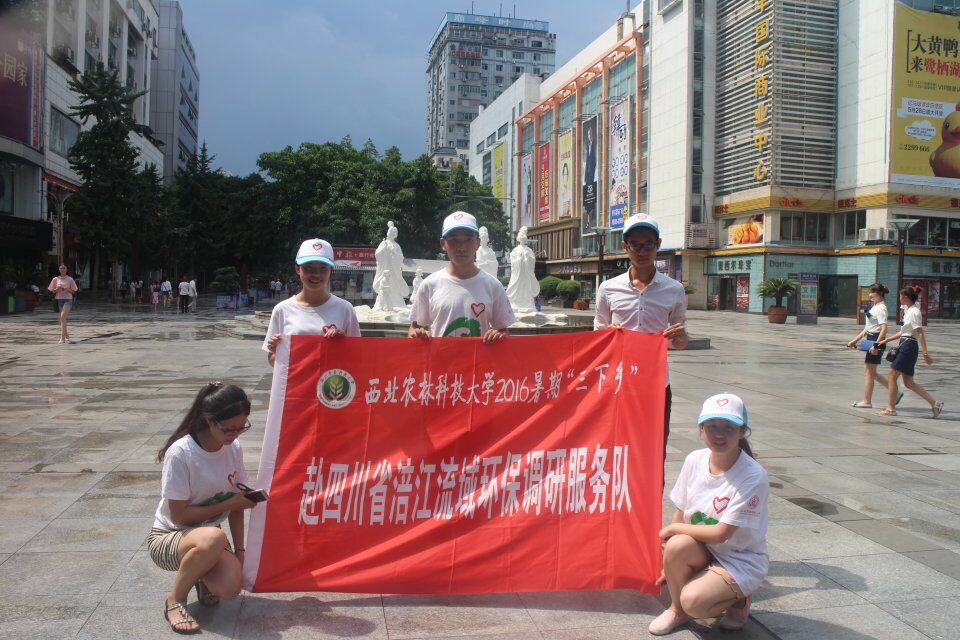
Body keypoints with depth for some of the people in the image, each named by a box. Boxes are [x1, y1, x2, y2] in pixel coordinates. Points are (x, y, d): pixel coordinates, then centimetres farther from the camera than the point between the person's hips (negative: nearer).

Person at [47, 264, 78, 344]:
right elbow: (53, 291, 11)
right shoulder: (56, 279, 10)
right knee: (63, 319, 7)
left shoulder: (70, 279, 5)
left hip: (68, 299, -3)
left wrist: (67, 289, -13)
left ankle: (62, 338, -21)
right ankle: (67, 336, 20)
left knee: (62, 317, -19)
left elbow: (73, 291, 5)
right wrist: (57, 289, -9)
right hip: (59, 299, 3)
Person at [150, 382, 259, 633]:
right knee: (213, 538, -39)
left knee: (230, 586, -26)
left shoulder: (234, 448, -7)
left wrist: (239, 551, -6)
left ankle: (203, 575, 11)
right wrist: (228, 504, -20)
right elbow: (178, 515, -21)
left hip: (209, 537, 4)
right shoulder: (180, 453, -24)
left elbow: (236, 504, 0)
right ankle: (174, 601, -11)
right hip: (168, 538, -4)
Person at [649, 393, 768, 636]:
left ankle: (738, 600, 6)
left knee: (693, 601, -28)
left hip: (741, 559, -4)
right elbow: (680, 513, 1)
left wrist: (671, 528, -13)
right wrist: (669, 563, 0)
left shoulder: (753, 476, -23)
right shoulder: (695, 460, -8)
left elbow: (721, 533, -22)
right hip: (701, 551, 4)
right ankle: (676, 609, -2)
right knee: (677, 545, -30)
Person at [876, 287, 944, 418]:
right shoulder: (908, 310, 16)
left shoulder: (914, 312, -13)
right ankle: (935, 403, 12)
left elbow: (920, 334, -18)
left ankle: (891, 408, 1)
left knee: (892, 376, -4)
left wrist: (925, 353, -22)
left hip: (908, 346, -10)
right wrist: (886, 340, 22)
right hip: (905, 345, 10)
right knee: (908, 382, 9)